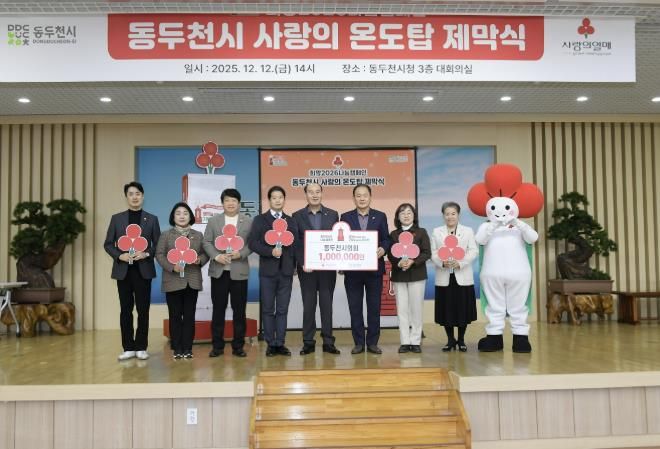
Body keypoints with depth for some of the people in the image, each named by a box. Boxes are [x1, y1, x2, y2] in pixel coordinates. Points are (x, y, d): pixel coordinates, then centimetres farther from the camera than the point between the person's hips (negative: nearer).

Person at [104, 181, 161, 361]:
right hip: (123, 270, 1)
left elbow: (158, 245, 5)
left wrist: (146, 254, -14)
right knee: (126, 310, 5)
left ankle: (141, 347, 11)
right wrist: (120, 256, -11)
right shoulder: (116, 218, 8)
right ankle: (128, 348, 12)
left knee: (143, 310, 2)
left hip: (144, 270, -1)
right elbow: (108, 244, 6)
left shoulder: (152, 219, 6)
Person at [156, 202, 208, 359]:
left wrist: (200, 260, -13)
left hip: (192, 281, 2)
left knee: (189, 315, 4)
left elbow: (205, 253, 10)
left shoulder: (198, 235, 11)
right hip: (173, 281, -1)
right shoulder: (166, 235, 5)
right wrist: (172, 267, -15)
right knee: (175, 315, 2)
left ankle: (187, 348, 10)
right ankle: (177, 348, 9)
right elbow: (159, 254, -1)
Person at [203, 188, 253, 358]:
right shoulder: (213, 221, 9)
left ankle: (238, 346, 12)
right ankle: (217, 345, 13)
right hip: (219, 271, 1)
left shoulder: (248, 221, 7)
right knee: (218, 309, 4)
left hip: (239, 271, -1)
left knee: (239, 310, 3)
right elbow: (207, 242, 4)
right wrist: (216, 256, -12)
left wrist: (241, 253, -15)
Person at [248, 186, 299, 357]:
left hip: (286, 271, 2)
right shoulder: (260, 220, 4)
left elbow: (296, 244, 9)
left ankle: (280, 343, 10)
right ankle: (270, 344, 9)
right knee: (268, 309, 3)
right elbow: (252, 242, -5)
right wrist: (271, 251, -17)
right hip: (268, 270, -2)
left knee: (283, 309, 4)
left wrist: (294, 265, -1)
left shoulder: (291, 221, 11)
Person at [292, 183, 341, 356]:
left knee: (326, 304, 5)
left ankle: (328, 342, 12)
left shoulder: (332, 215, 6)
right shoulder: (297, 216, 3)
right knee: (308, 306, 4)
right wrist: (302, 264, -10)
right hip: (307, 268, 0)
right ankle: (308, 342, 12)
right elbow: (295, 243, 0)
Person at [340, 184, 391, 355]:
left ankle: (372, 342, 15)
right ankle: (358, 342, 14)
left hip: (374, 268, 0)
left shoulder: (380, 216, 6)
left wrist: (383, 249, -16)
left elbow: (386, 239, 4)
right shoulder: (346, 217, 6)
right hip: (352, 269, 0)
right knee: (355, 307, 5)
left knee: (374, 307, 5)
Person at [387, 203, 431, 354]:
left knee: (416, 308, 0)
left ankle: (416, 341, 8)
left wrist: (413, 261, -17)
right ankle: (405, 342, 6)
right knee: (402, 309, 1)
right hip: (398, 275, 1)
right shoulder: (393, 234, 8)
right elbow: (390, 255, 4)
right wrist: (399, 262, -16)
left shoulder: (421, 232, 4)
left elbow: (427, 253, -2)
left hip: (417, 274, -1)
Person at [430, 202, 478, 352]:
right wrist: (442, 262, -17)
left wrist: (460, 262, -16)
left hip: (463, 277, 0)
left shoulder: (468, 231, 8)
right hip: (444, 277, 1)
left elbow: (474, 251, -1)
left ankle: (461, 340, 17)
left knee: (463, 309, 2)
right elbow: (432, 252, 2)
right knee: (446, 309, 2)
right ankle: (450, 340, 17)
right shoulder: (436, 232, 10)